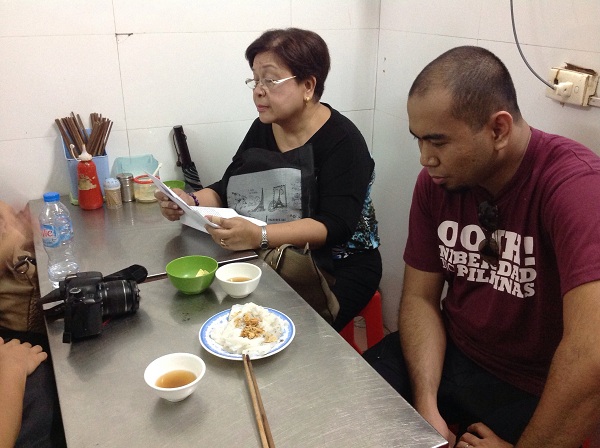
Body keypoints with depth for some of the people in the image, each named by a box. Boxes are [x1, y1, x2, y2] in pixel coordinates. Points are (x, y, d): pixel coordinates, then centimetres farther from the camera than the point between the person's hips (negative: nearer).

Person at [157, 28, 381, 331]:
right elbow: (225, 189, 8)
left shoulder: (342, 141, -14)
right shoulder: (262, 129, 6)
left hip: (333, 268, -5)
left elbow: (334, 226, -24)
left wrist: (259, 236, -36)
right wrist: (191, 203, -13)